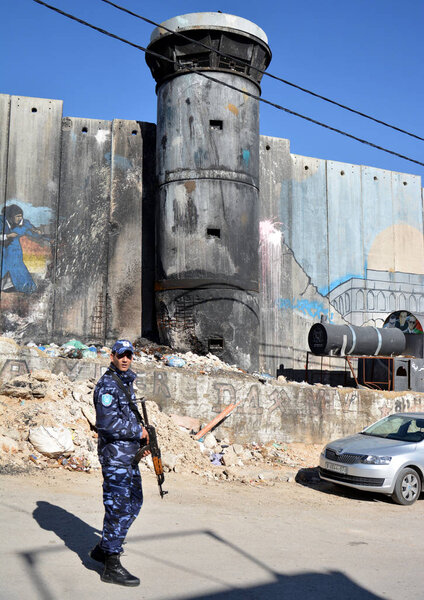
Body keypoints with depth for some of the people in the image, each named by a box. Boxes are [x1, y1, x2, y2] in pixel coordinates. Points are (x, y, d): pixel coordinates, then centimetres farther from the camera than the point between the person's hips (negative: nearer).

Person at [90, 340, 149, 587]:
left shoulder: (126, 382, 16)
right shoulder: (107, 385, -15)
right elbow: (107, 423, -24)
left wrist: (141, 434, 11)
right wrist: (138, 432, -14)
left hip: (129, 454, 10)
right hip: (115, 454, -10)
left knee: (134, 502, 16)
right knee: (119, 508, -6)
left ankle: (103, 549, 27)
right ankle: (112, 566, 3)